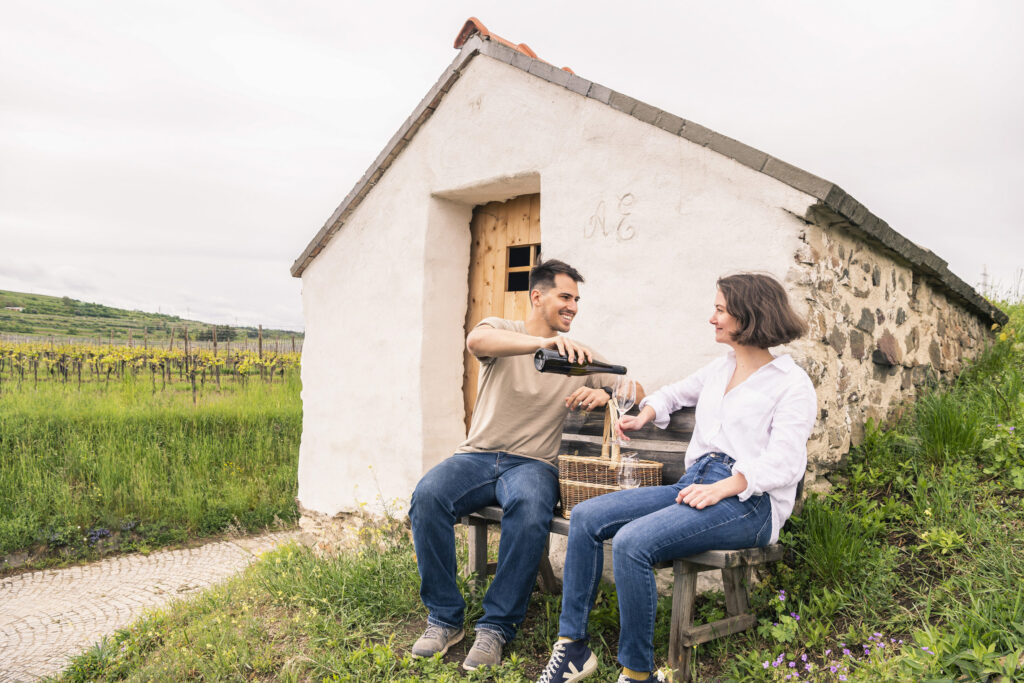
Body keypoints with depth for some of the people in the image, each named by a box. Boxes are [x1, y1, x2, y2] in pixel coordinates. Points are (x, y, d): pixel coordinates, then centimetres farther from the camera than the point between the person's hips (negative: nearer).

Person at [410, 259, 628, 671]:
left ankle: (497, 626, -18)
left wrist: (604, 395, -13)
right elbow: (476, 341, -22)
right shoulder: (501, 331, 4)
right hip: (477, 455, 0)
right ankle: (444, 619, -12)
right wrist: (544, 342, -37)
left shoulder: (579, 356, 12)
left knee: (530, 509, -34)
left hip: (532, 463, 0)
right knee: (427, 495, -29)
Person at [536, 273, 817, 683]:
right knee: (586, 517, -11)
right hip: (694, 485, 8)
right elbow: (676, 392, 38)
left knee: (632, 542, -30)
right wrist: (646, 414, 18)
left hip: (749, 500, -8)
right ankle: (572, 648, -6)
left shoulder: (792, 384, -3)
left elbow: (784, 464, -14)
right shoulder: (719, 369, 19)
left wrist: (721, 488, -26)